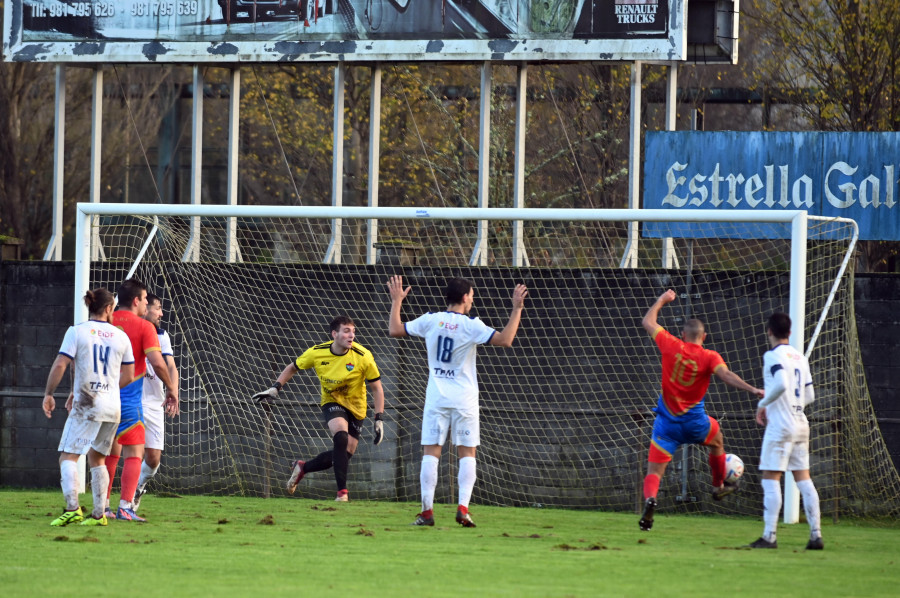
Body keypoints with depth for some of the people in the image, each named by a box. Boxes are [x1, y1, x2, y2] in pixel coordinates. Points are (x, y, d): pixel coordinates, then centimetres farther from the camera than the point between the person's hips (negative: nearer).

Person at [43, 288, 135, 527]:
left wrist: (48, 394, 0)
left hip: (86, 406, -4)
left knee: (68, 456, -4)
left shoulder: (77, 331, -4)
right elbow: (128, 376, 11)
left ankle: (72, 508, -22)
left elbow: (60, 365, -11)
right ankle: (99, 513, 11)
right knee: (97, 458, 16)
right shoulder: (121, 336, 8)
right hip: (113, 406, 4)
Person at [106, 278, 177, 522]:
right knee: (134, 454, -1)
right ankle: (125, 506, -12)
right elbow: (157, 363, -15)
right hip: (128, 400, -5)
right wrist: (171, 388, 1)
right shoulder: (144, 327, -7)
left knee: (111, 453, 16)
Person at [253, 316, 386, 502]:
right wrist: (275, 388, -6)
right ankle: (342, 492, -24)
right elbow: (292, 368, 4)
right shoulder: (317, 353, -16)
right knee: (341, 437, -30)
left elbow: (377, 388, -11)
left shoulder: (363, 357, -20)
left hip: (355, 408, 1)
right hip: (332, 402, -1)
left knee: (344, 455, -2)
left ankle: (303, 467, 25)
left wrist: (379, 420, -16)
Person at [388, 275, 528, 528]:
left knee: (431, 452, 2)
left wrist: (396, 301, 20)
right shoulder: (470, 325, -9)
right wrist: (516, 309, -11)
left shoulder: (430, 320, 1)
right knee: (467, 453, 4)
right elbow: (505, 339, -17)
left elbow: (395, 329, 8)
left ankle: (427, 510, -5)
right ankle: (463, 508, -8)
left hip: (436, 397, 2)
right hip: (464, 398, -2)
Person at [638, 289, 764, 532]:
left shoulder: (671, 346, -6)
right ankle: (719, 486, 47)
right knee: (716, 439, 34)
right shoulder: (709, 357, -10)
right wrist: (752, 390, -33)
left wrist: (662, 300, 22)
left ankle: (649, 499, -31)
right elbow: (726, 375, -27)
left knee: (654, 471, 0)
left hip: (667, 422, 0)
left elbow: (647, 322, 8)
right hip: (694, 423, 0)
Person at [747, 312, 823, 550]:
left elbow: (781, 384, -27)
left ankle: (769, 536, -8)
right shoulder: (800, 357, 14)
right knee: (803, 479, 8)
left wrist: (763, 404, -13)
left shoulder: (773, 355, -10)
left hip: (780, 425, -7)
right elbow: (809, 396, 16)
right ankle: (816, 534, 4)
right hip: (801, 425, 7)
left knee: (771, 477, -4)